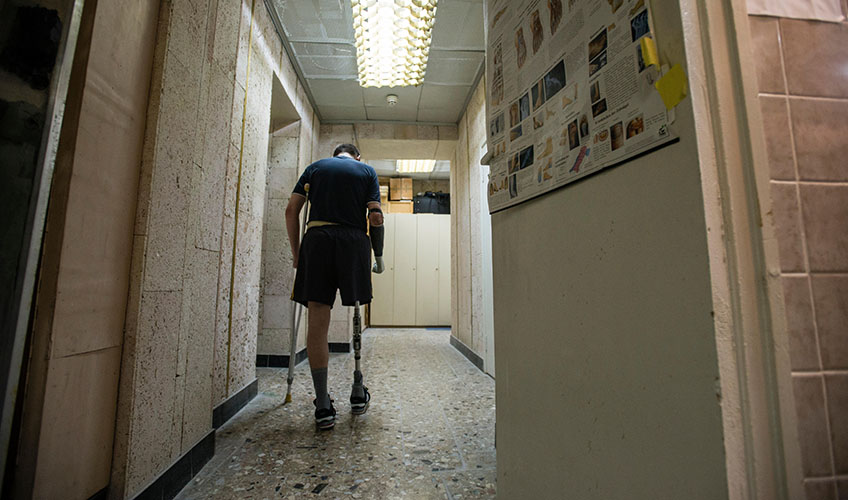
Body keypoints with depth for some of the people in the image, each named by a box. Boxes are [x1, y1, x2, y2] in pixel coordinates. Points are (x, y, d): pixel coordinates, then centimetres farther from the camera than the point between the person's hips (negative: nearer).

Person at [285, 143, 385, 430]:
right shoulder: (367, 171, 16)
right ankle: (358, 394, 21)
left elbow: (291, 210, 10)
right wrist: (379, 256, 12)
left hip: (316, 239, 1)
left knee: (317, 323, 1)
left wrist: (296, 252, 16)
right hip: (353, 242, -1)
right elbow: (375, 217, 3)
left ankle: (323, 407, 5)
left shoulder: (314, 167, 21)